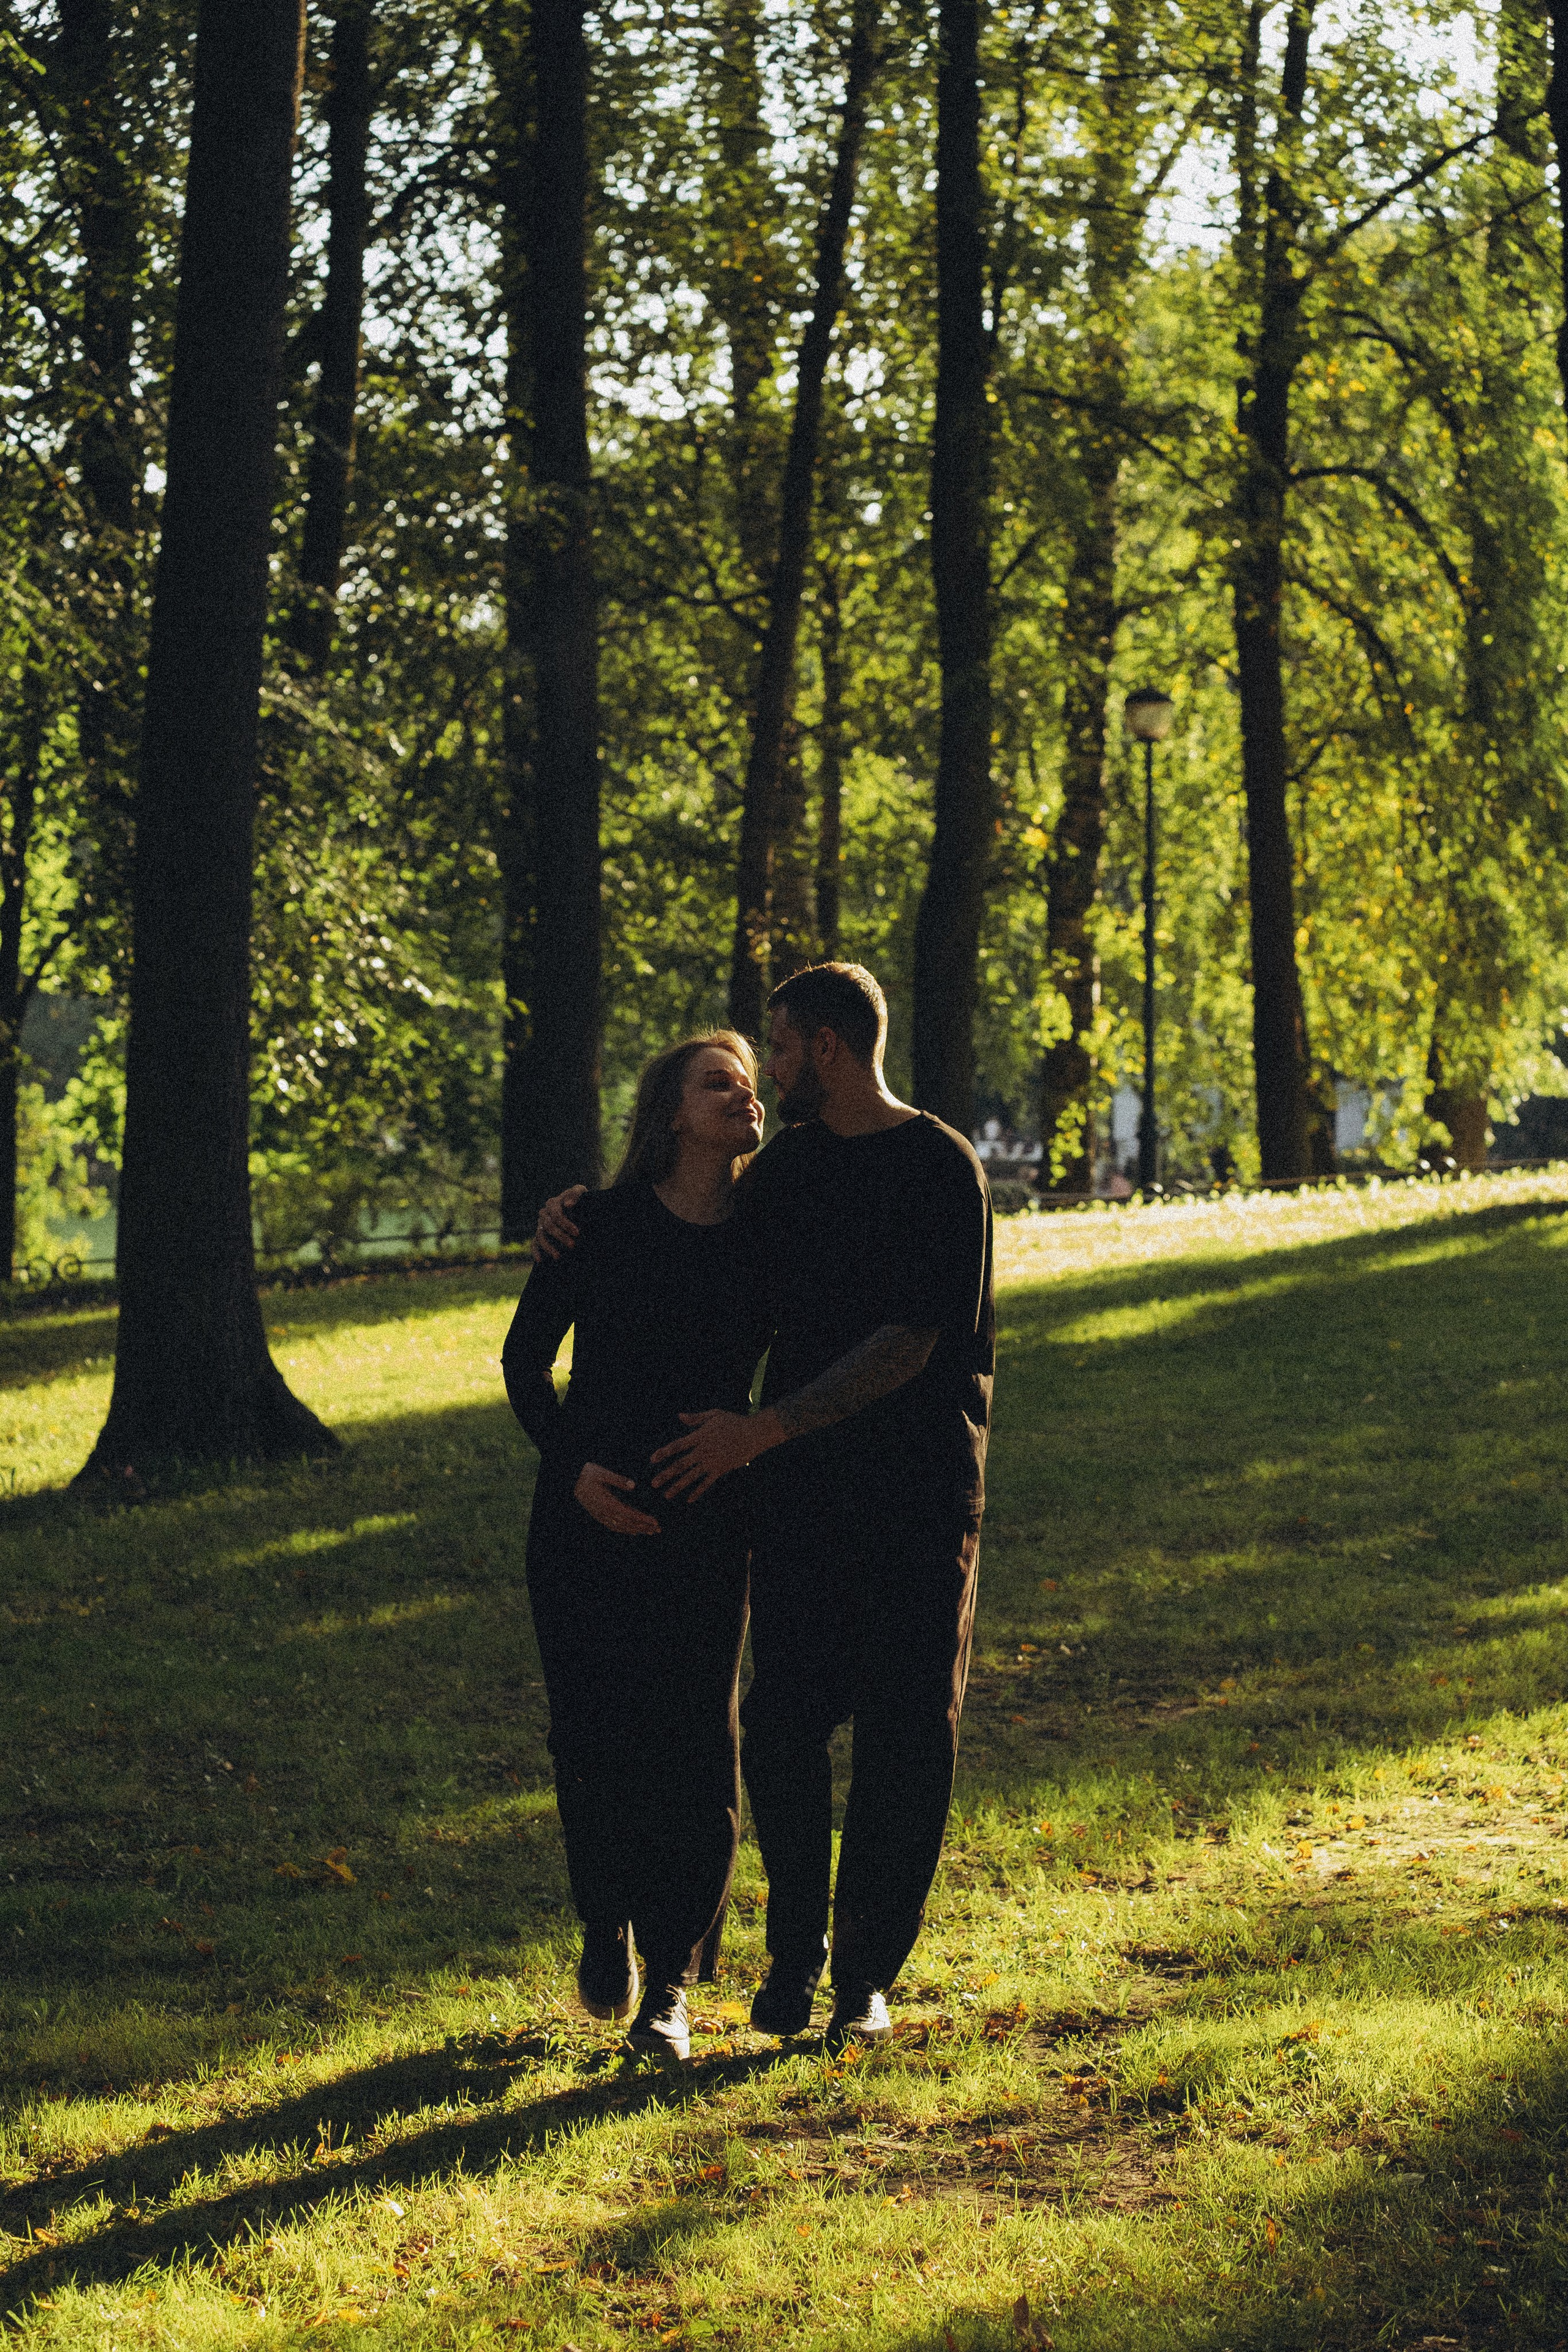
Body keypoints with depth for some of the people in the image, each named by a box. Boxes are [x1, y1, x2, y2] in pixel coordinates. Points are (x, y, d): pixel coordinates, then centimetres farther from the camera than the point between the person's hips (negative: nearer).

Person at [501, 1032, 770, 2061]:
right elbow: (526, 1359, 5)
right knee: (594, 1732, -1)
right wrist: (571, 1465, -8)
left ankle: (673, 1983, 4)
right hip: (591, 1512, -1)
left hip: (708, 1523, 1)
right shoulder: (601, 1224, -2)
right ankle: (608, 1926, 25)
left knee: (696, 1742, -5)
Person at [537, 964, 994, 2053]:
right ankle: (795, 1952, 13)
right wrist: (580, 1215, 9)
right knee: (784, 1720, -1)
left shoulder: (943, 1171, -8)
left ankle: (868, 1971, 8)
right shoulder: (787, 1166, 13)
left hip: (918, 1485, -5)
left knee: (906, 1729, -1)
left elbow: (909, 1341, -15)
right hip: (799, 1486, 5)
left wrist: (764, 1428, -17)